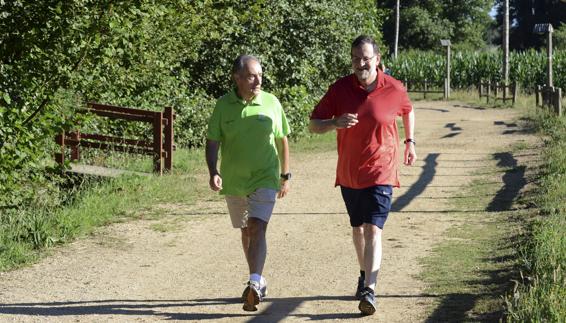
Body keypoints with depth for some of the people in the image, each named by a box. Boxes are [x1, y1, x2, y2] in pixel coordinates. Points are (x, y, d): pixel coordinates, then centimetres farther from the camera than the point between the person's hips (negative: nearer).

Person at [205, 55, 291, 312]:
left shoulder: (272, 103, -4)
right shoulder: (223, 105, -5)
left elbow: (282, 140, 7)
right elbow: (212, 142, -3)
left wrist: (285, 175, 11)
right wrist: (213, 172, -18)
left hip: (265, 178, -2)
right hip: (233, 180, 2)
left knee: (257, 228, -18)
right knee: (246, 231, 16)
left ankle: (254, 284, -27)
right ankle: (258, 281, 33)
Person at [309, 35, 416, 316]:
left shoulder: (394, 89, -8)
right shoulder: (340, 89, -6)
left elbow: (408, 111, 16)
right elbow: (313, 125, -6)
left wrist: (410, 141, 15)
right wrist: (335, 123, -25)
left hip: (380, 172, -3)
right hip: (348, 173, 3)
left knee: (373, 230, -15)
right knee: (358, 228, 19)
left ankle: (369, 290, -22)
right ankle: (365, 274, 40)